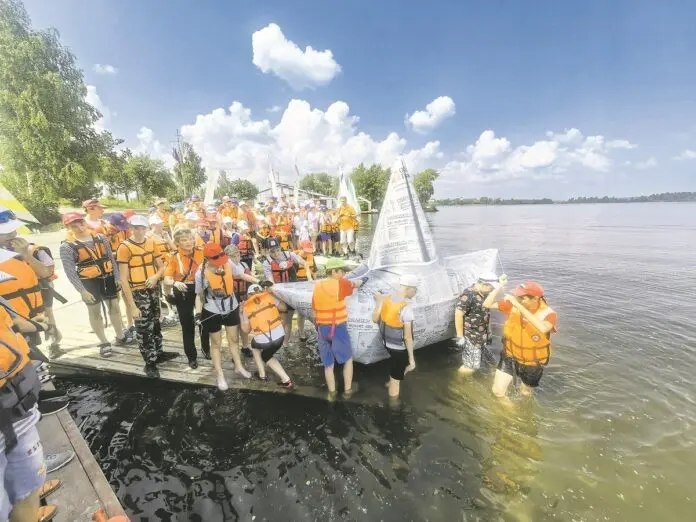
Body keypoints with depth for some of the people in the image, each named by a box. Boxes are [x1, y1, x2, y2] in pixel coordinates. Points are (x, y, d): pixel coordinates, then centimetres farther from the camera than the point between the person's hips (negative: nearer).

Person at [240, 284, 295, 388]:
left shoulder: (246, 307, 3)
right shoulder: (268, 296, 4)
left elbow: (246, 330, 11)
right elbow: (283, 307, 16)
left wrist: (241, 314, 19)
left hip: (263, 341, -2)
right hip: (279, 335, 3)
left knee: (255, 345, 34)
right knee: (266, 356, 29)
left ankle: (262, 374, 31)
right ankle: (286, 380, 19)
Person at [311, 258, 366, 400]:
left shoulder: (317, 286, 4)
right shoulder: (340, 283, -14)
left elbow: (315, 312, 10)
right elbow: (355, 284, 5)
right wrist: (362, 280, 26)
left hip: (322, 329, 5)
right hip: (338, 329, -5)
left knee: (328, 364, 18)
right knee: (348, 359, 19)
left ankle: (332, 393, 32)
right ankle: (347, 390, 28)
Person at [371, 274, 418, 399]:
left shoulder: (385, 299, -7)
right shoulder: (406, 307, -27)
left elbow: (375, 319, 3)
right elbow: (408, 337, -22)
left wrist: (378, 302, 8)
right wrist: (412, 359, -13)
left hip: (386, 342, 7)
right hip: (399, 347, -7)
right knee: (396, 380, 12)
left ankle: (392, 382, 54)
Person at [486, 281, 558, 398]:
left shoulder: (548, 313, -25)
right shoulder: (514, 304, -17)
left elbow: (543, 328, -48)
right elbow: (488, 304, -16)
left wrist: (518, 306, -51)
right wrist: (499, 286, -28)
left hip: (532, 362, -1)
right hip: (510, 356, 2)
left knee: (525, 393, 24)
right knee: (497, 392, 0)